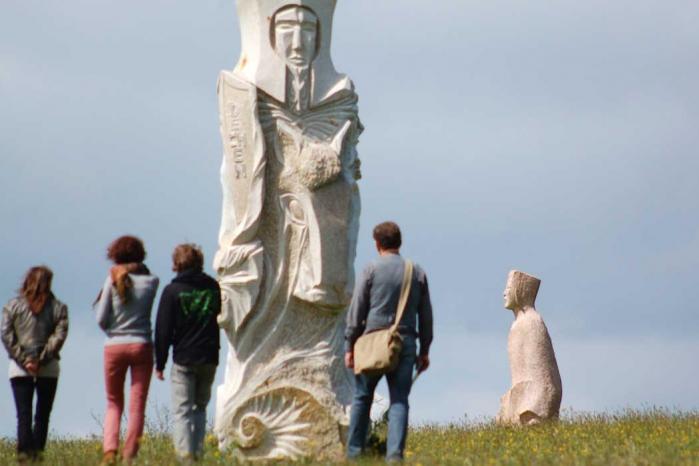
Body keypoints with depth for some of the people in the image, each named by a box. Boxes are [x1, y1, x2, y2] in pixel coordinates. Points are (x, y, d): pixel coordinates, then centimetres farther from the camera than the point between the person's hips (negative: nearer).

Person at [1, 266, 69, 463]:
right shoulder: (58, 307, 3)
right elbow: (60, 335, -7)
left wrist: (23, 360, -8)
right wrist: (41, 359, -9)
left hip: (19, 368, 0)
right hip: (48, 369, 0)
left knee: (23, 413, -1)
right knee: (43, 413, 9)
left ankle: (24, 452, -14)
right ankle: (37, 451, 3)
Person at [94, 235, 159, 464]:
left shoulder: (113, 280, -4)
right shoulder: (150, 281, -2)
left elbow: (101, 319, -4)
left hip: (114, 346, 0)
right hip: (142, 345, 0)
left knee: (114, 403, 13)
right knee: (137, 405, 3)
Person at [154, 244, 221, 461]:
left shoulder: (172, 291, -5)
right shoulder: (214, 288, 5)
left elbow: (163, 330, -4)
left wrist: (160, 363, 2)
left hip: (184, 360, -3)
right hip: (209, 359, 4)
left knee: (182, 411, -1)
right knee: (200, 407, 16)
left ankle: (185, 454, -13)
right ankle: (197, 451, 8)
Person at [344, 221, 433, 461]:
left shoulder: (371, 270, -1)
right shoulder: (417, 273, 9)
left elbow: (356, 311, -2)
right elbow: (426, 315, 12)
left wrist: (349, 346, 1)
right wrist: (424, 350, 18)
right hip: (406, 342, 2)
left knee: (362, 398, 9)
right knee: (399, 400, -1)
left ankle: (354, 451, 9)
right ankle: (395, 453, -13)